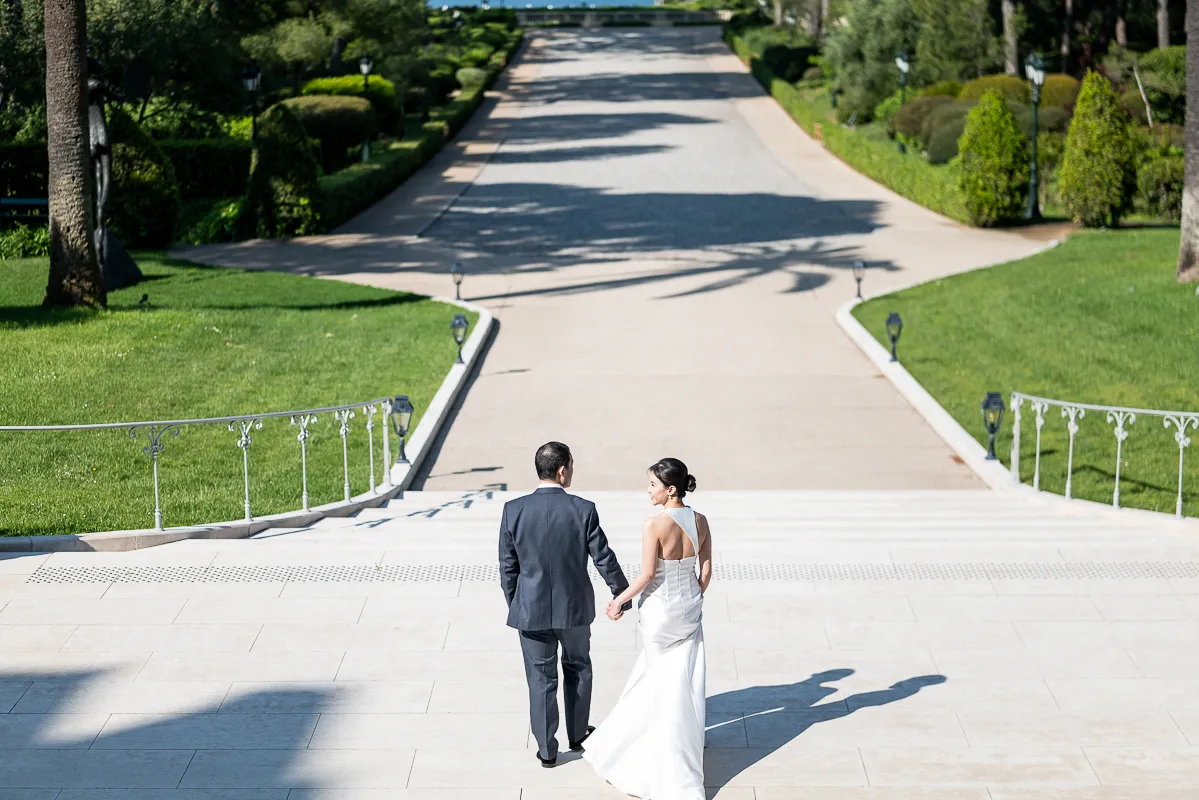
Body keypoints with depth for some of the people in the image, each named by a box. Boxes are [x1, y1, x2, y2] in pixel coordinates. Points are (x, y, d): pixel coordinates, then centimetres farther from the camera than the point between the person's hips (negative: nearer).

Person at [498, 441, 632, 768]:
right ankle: (578, 735, 36)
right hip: (575, 607, 0)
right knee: (578, 670, 22)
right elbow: (604, 559, -8)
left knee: (541, 679, 11)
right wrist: (622, 593, 8)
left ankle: (547, 749, 20)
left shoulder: (513, 510, -12)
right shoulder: (583, 510, -15)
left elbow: (507, 566, -5)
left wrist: (514, 605, 10)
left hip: (531, 611, 0)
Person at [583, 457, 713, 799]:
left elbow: (647, 575, -20)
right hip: (689, 608, 5)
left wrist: (620, 600, -7)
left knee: (659, 680, 13)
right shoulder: (700, 522, -5)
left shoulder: (654, 524, -23)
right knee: (684, 680, 16)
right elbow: (705, 572, 1)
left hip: (659, 610, -5)